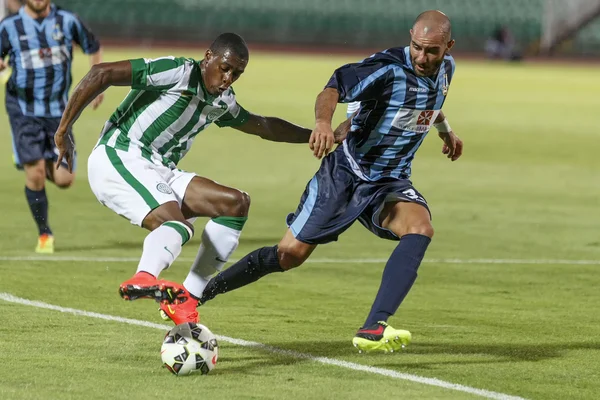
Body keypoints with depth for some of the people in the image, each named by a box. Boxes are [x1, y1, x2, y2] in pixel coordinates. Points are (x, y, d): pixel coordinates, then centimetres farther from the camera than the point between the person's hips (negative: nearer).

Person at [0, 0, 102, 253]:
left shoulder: (67, 21, -1)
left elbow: (93, 47, 15)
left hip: (58, 111, 2)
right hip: (24, 111, -2)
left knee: (64, 180, -4)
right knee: (35, 175, -11)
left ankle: (49, 166, 32)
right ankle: (44, 235, 9)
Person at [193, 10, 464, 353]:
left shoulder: (445, 69, -1)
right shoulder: (389, 68, -23)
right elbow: (335, 87, -36)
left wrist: (446, 131, 24)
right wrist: (323, 120, -53)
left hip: (390, 182, 4)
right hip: (346, 172, -4)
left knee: (420, 228, -28)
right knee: (290, 254, -2)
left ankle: (373, 331, -38)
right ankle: (202, 292, 20)